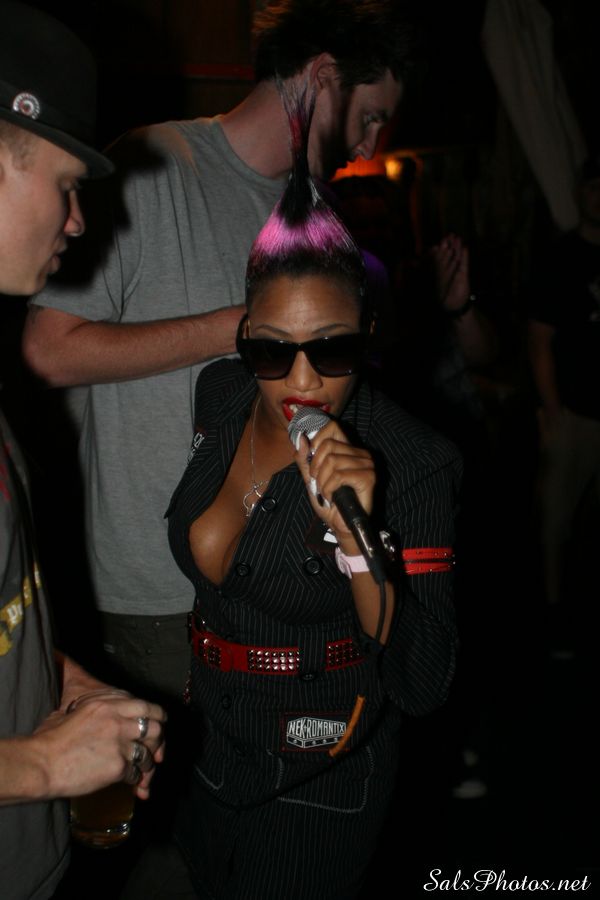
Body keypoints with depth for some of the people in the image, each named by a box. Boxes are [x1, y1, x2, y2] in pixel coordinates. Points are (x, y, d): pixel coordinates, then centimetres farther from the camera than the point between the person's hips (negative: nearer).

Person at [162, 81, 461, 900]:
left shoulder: (408, 461, -25)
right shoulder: (220, 395, -10)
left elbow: (424, 685, -28)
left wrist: (357, 539, -38)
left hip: (319, 786, -5)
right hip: (209, 742, 6)